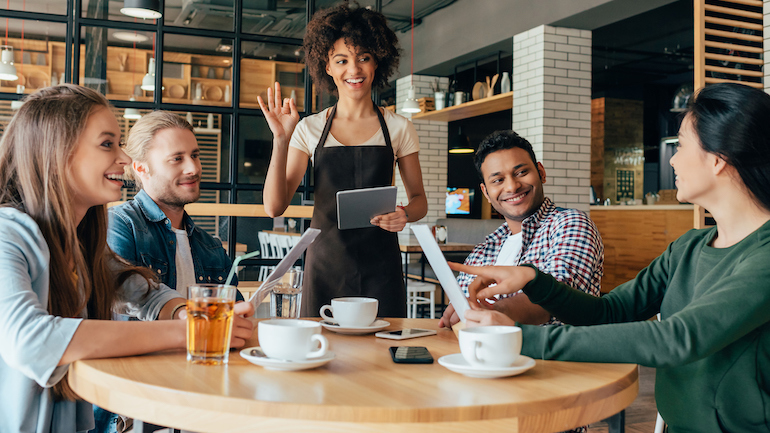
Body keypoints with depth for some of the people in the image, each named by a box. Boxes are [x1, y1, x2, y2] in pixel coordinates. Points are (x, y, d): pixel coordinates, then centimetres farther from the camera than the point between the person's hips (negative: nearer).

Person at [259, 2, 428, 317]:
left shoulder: (399, 128, 5)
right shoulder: (310, 129, 5)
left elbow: (419, 200, 12)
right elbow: (275, 206, -2)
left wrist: (406, 214, -11)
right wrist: (281, 140, -12)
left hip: (380, 268, 0)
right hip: (325, 266, 0)